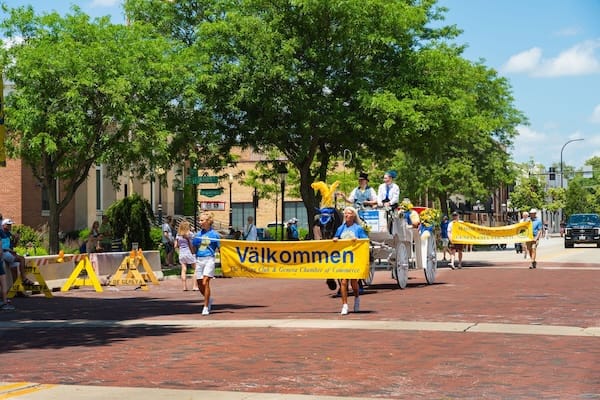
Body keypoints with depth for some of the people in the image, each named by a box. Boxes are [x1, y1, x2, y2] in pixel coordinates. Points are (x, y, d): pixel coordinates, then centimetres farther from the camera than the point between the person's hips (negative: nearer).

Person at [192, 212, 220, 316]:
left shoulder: (214, 234, 0)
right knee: (200, 285, 6)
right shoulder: (197, 234, 12)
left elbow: (219, 249, 4)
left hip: (209, 259, -5)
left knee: (205, 283, -15)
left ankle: (206, 307, -7)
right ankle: (209, 300, 34)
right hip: (199, 260, 5)